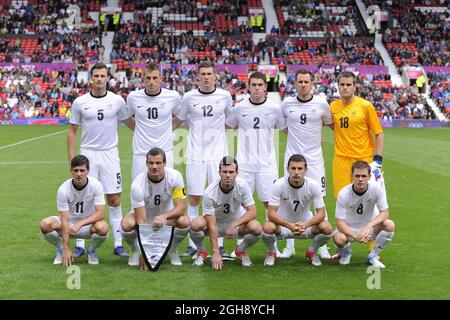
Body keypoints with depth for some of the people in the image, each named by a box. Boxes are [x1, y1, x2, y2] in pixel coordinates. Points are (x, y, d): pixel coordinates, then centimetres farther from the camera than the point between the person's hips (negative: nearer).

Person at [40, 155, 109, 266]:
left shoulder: (96, 185, -18)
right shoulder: (63, 189, -19)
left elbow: (100, 214, -23)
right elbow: (65, 220, -21)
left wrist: (80, 224, -37)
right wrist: (66, 249, -26)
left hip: (89, 224, 0)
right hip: (69, 224, 0)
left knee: (102, 228, -35)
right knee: (45, 224, -28)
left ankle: (91, 251, 0)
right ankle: (61, 250, 3)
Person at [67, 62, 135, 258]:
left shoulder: (117, 101, 1)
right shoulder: (80, 102, 0)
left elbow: (130, 123, 16)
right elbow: (72, 131, 7)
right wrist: (71, 158, 2)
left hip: (110, 154, 0)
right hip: (87, 154, 0)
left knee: (114, 200, 0)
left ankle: (118, 244, 7)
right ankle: (80, 245, 8)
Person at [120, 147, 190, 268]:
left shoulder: (175, 176, -23)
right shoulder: (138, 184, -29)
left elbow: (181, 207, -24)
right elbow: (141, 220, -29)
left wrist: (164, 216, -45)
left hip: (167, 217, 1)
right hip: (144, 216, -1)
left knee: (184, 221, -31)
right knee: (126, 223, -33)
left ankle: (172, 250, 1)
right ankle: (136, 250, 0)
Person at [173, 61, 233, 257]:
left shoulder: (224, 96, 2)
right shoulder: (189, 97, 1)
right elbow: (178, 120, 15)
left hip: (218, 154, 0)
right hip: (195, 155, 0)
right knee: (194, 199, 1)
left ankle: (219, 244, 8)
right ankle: (192, 244, 10)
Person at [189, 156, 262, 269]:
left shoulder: (242, 185, -22)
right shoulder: (210, 193, -27)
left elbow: (252, 212, -20)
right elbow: (212, 225, -25)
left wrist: (234, 225, -34)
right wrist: (216, 253, -29)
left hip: (237, 223, 1)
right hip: (216, 223, -1)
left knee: (256, 228, -31)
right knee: (195, 224, -33)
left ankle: (240, 251, 3)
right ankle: (202, 252, 0)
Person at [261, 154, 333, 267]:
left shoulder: (314, 186, -17)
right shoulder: (279, 185, -22)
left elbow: (321, 213, -17)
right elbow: (271, 213, -25)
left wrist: (305, 224, -37)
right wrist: (289, 225, -42)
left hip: (306, 224, 2)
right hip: (283, 225, -1)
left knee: (327, 228, -27)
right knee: (268, 228, -34)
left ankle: (312, 252, 6)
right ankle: (271, 253, 1)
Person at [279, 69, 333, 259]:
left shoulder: (321, 104, -1)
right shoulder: (286, 104, 2)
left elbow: (330, 123, 15)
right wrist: (295, 136, 10)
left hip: (314, 158, -1)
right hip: (292, 156, 1)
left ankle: (322, 246, 5)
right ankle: (290, 246, 11)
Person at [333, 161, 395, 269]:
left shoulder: (376, 188, -18)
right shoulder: (344, 194, -22)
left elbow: (384, 213, -18)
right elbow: (339, 222, -23)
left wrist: (369, 226, -37)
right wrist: (356, 235, -40)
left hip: (369, 228, 2)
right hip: (349, 228, -2)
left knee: (390, 225, -27)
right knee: (339, 238, -35)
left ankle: (373, 256, -2)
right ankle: (346, 252, 7)